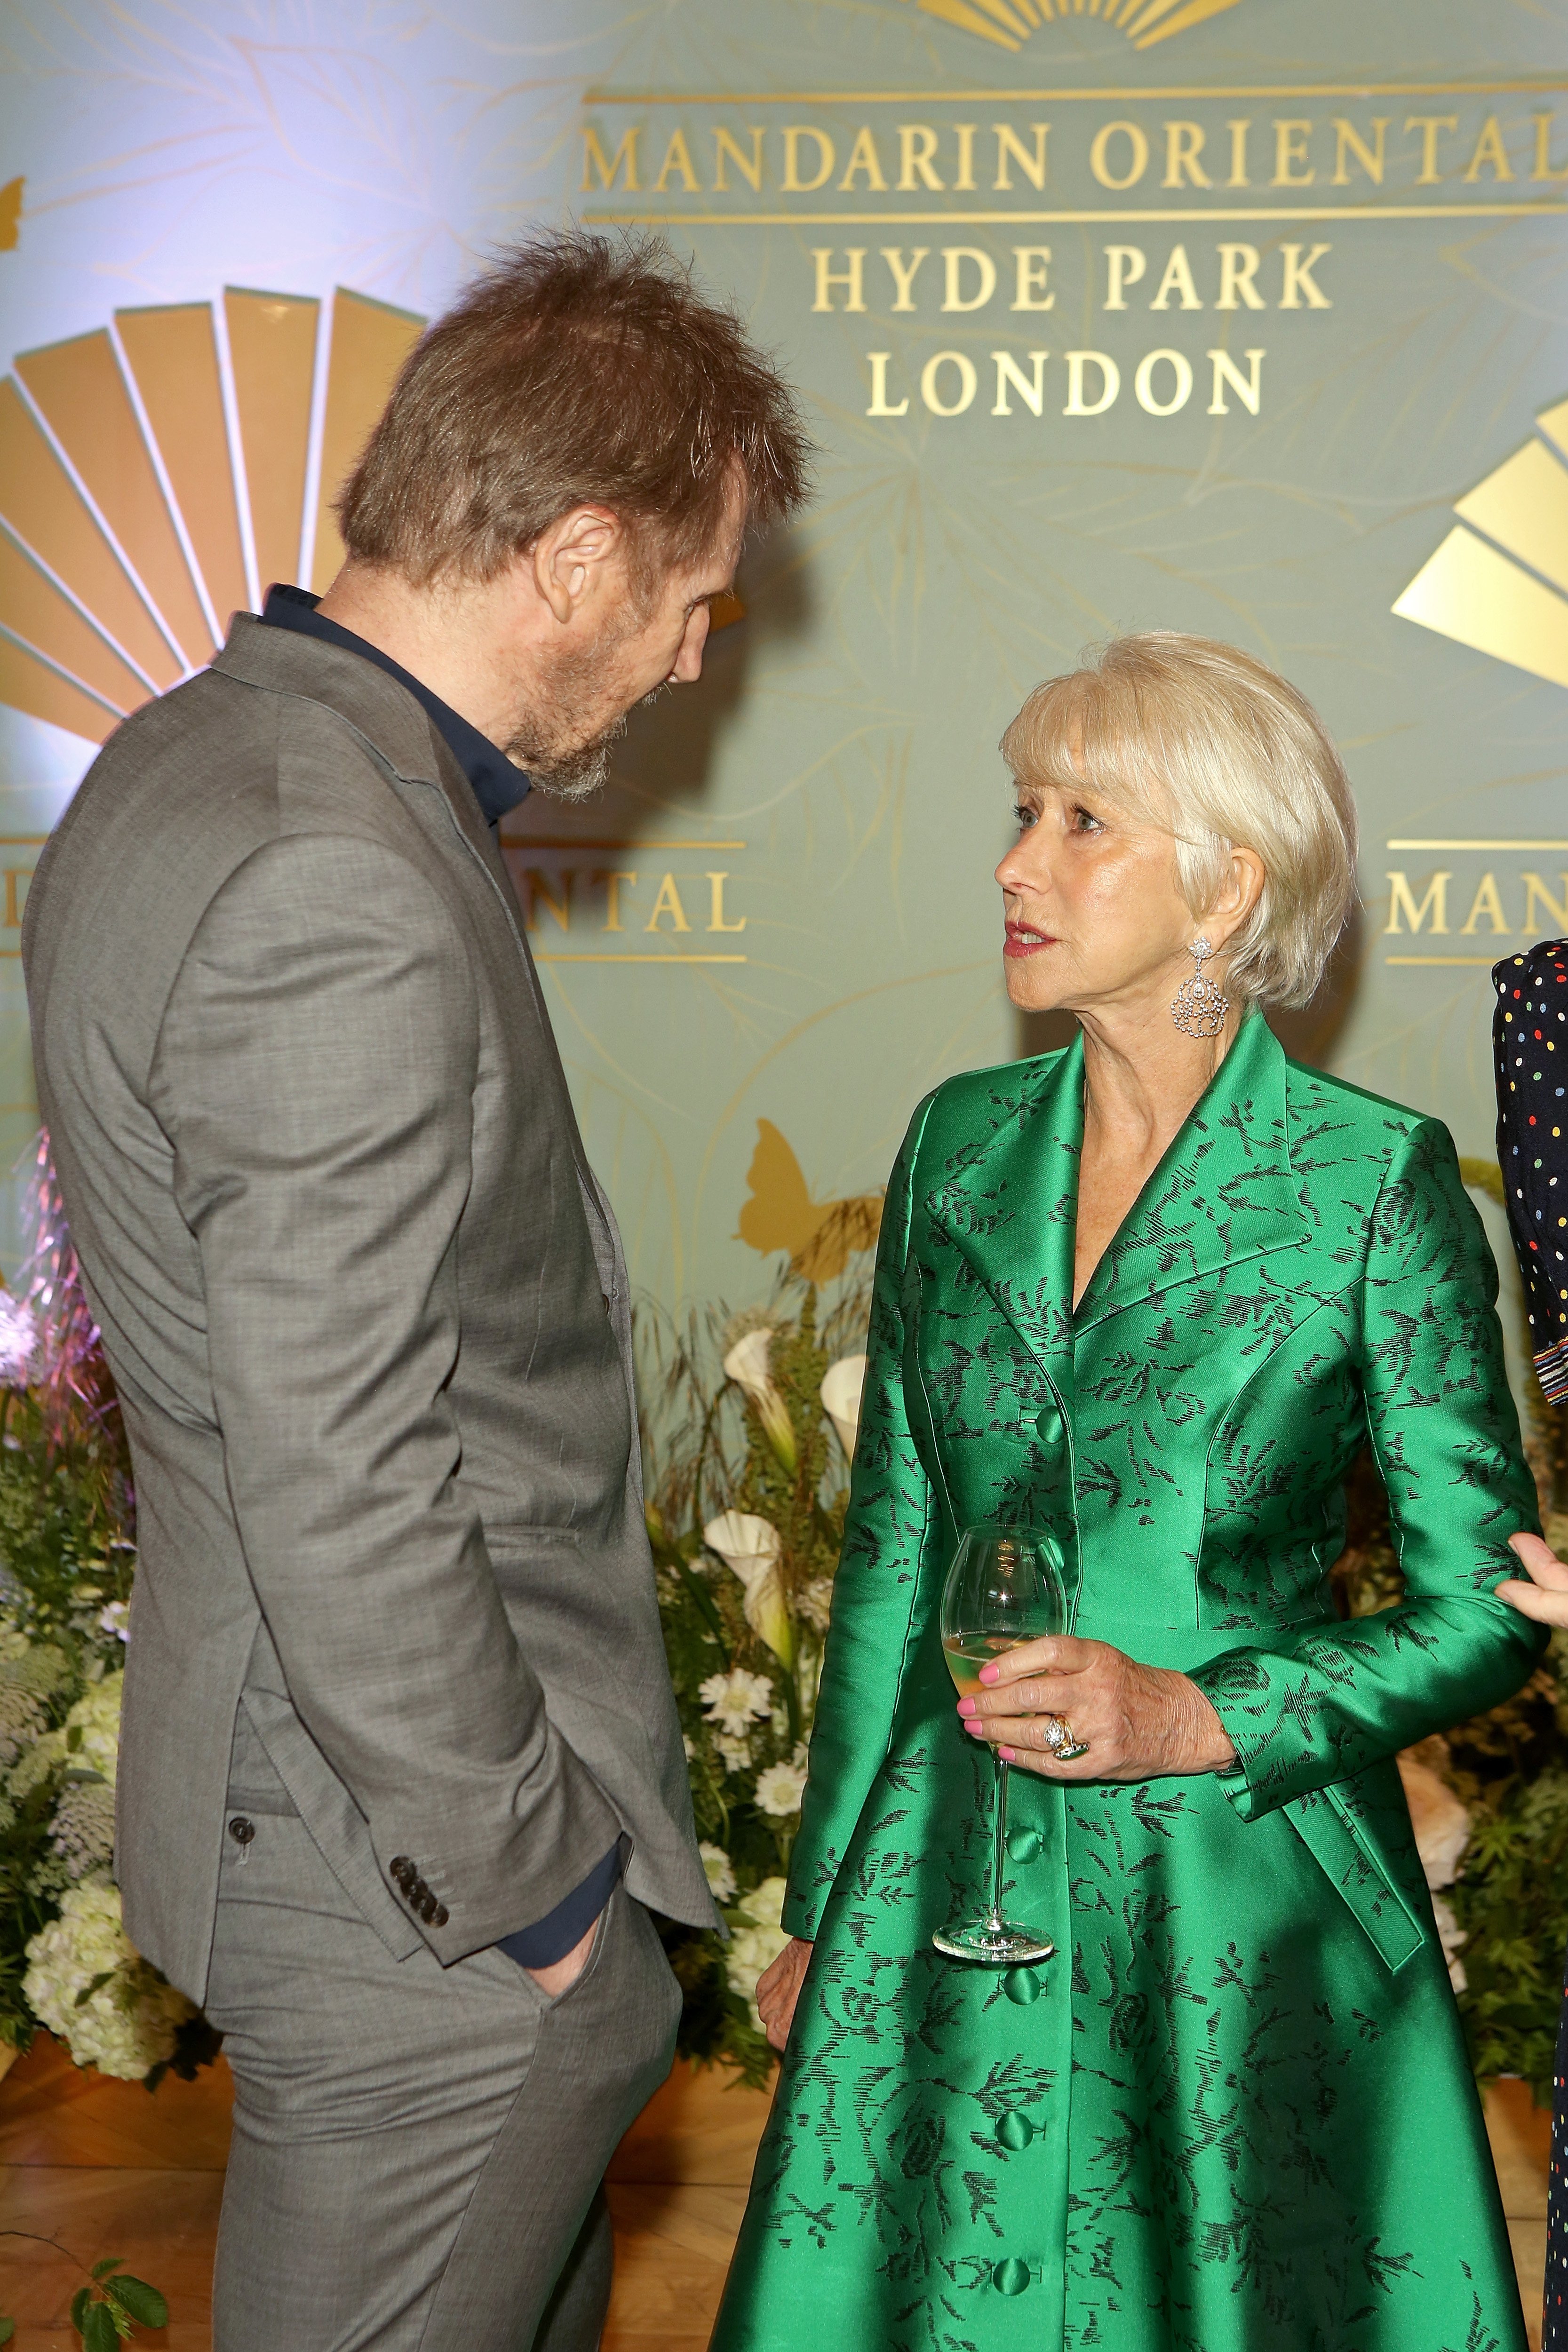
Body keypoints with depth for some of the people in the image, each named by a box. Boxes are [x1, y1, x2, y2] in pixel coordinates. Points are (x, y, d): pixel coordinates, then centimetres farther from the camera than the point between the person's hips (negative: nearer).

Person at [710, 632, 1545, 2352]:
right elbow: (892, 1553, 9)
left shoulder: (1378, 1181, -11)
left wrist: (1196, 1718, -20)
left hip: (1240, 1904, -4)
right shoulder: (961, 1145, 2)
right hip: (956, 1886, 4)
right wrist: (820, 1909, 11)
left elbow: (1486, 1610, -6)